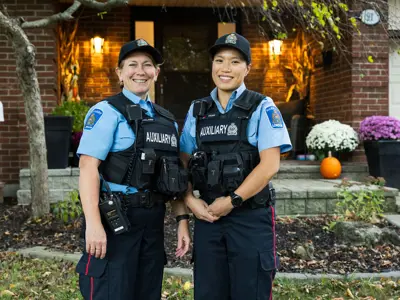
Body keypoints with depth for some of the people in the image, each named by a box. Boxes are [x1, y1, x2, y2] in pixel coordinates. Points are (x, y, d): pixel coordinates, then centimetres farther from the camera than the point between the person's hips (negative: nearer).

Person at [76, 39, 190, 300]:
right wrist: (93, 224, -24)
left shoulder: (167, 120, 14)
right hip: (115, 218, -6)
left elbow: (175, 176, 15)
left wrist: (182, 219, 9)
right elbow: (88, 167, -16)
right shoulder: (107, 112, -6)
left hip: (153, 219, 7)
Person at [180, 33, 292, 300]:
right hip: (208, 216, 4)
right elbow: (184, 163, 12)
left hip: (251, 217, -3)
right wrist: (190, 200, -4)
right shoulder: (197, 111, 9)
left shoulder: (262, 108, -3)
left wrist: (232, 201, -14)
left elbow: (270, 165, -12)